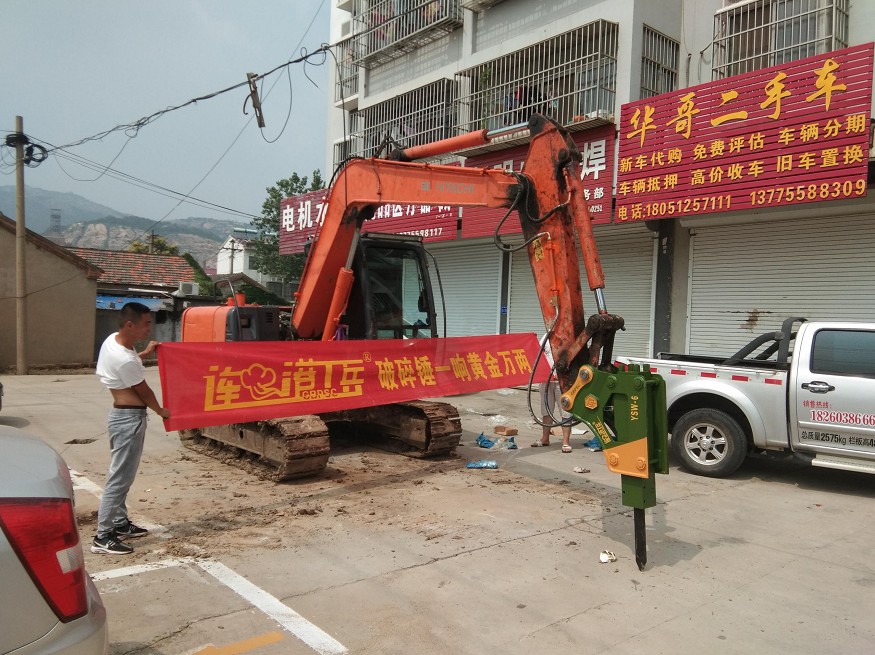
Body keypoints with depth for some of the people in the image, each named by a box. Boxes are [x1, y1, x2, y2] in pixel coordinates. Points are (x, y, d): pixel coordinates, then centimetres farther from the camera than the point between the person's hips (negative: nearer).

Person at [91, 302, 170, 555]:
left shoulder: (113, 340, 2)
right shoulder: (125, 360, -27)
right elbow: (144, 392, -12)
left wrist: (145, 354, 19)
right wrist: (161, 411, 4)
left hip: (123, 414, 10)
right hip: (130, 418, -10)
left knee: (122, 475, 18)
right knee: (120, 478, -4)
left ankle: (120, 524, 30)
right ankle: (102, 536, 2)